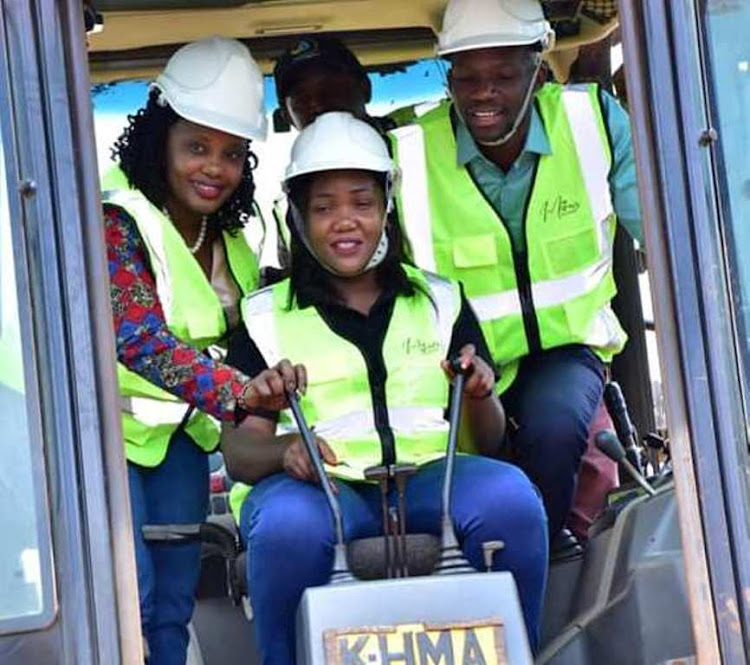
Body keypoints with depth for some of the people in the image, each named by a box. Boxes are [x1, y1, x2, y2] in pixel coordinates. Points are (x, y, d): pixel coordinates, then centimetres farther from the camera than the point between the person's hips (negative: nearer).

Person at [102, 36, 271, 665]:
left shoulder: (229, 238, 2)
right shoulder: (117, 221, -21)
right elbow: (137, 336, -32)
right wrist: (237, 393, -42)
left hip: (177, 426, 7)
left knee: (175, 596, 8)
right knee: (128, 591, -15)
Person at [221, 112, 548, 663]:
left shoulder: (441, 302, 21)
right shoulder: (266, 317, 16)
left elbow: (490, 441, 17)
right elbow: (238, 450, 6)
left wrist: (481, 396, -7)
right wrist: (286, 447, -17)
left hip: (429, 479, 2)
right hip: (317, 488, -1)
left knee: (510, 497, -30)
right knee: (288, 525, -37)